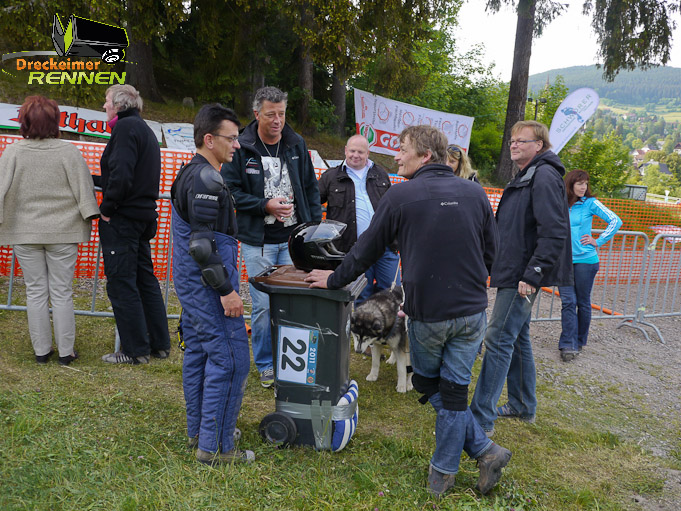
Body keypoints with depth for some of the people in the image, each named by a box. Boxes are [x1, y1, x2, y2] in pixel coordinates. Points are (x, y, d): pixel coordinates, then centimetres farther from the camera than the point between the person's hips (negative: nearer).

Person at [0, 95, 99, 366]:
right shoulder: (69, 152, -7)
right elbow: (84, 189, -5)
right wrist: (90, 221, 3)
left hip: (25, 233, 1)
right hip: (62, 232, -1)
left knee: (35, 291, 10)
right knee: (62, 293, 6)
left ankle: (41, 350, 18)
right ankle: (66, 352, 13)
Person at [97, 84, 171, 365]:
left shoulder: (126, 127, -12)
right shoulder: (145, 129, 17)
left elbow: (121, 175, -23)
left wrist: (106, 208, -13)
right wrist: (91, 179, 23)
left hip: (122, 218, -9)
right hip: (144, 215, 10)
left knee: (121, 284, -2)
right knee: (145, 280, 14)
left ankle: (135, 350, 5)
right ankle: (160, 344, 21)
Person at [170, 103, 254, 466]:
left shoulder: (191, 174, 17)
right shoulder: (206, 180, -18)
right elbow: (203, 243, -24)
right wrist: (226, 289, -21)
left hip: (192, 283, 11)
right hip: (207, 285, -11)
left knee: (198, 354, 17)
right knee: (229, 360, -6)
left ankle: (198, 429, 30)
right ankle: (214, 446, 2)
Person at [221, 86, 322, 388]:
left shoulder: (297, 144, 7)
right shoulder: (241, 148, -4)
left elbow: (310, 188, 12)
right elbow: (231, 191, -4)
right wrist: (265, 205, -15)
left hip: (294, 238, 3)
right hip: (258, 241, -3)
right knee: (262, 305, 2)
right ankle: (265, 365, 20)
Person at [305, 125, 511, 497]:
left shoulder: (400, 195, -9)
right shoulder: (475, 193, 3)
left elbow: (368, 248, -1)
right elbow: (490, 252, 11)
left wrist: (335, 280, 13)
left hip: (426, 312, -3)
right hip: (471, 311, 3)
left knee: (427, 383, 18)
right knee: (454, 390, 11)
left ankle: (483, 449, 20)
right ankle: (443, 473, 19)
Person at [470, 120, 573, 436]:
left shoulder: (544, 177, -14)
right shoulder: (523, 178, 18)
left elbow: (554, 232, -22)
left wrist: (532, 275, -24)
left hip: (522, 277, -10)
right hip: (513, 274, 10)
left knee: (499, 341, -9)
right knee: (518, 339, 17)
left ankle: (482, 418, -3)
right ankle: (523, 406, 31)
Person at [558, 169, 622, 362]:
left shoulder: (590, 203, -2)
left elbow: (615, 221, -1)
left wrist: (599, 242, -3)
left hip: (585, 260, -1)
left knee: (583, 302, 6)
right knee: (568, 302, -4)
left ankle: (579, 342, 21)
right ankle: (568, 345, -2)